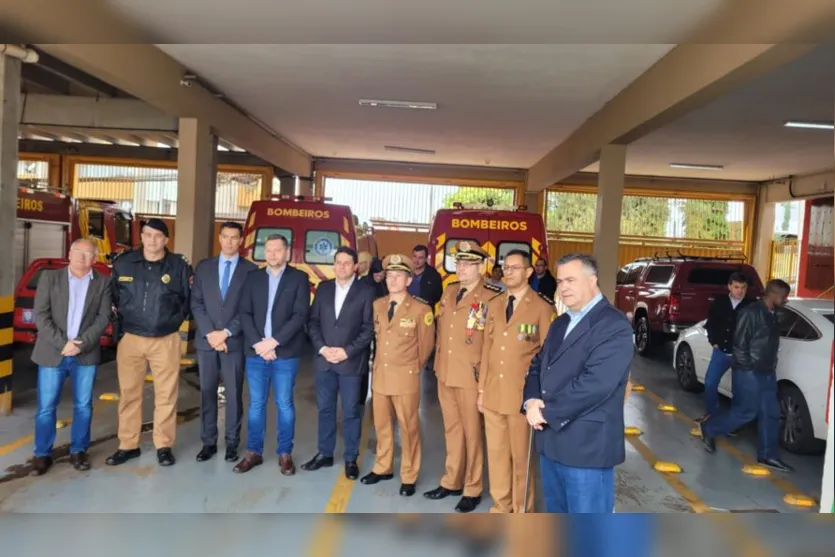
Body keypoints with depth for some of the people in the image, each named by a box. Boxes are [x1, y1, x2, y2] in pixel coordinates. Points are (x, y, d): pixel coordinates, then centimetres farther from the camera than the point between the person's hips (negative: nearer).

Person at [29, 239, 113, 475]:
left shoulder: (103, 282, 5)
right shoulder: (50, 277, 4)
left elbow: (103, 317, -2)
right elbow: (41, 315, -3)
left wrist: (81, 343, -13)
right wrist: (62, 343, -13)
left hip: (86, 354, 1)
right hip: (52, 353, 0)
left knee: (83, 405, 7)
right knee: (46, 407, 4)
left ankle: (78, 451, 20)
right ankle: (42, 454, 18)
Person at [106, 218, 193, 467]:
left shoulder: (179, 266, -4)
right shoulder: (123, 263, 1)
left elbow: (189, 298, 5)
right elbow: (113, 296, 12)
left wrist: (175, 321, 0)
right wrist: (122, 322, 6)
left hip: (165, 340, -1)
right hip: (130, 339, 2)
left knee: (166, 395, 4)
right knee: (129, 393, 10)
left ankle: (164, 446, 17)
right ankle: (128, 446, 23)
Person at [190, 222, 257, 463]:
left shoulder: (250, 270, 0)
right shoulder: (204, 267, 8)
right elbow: (196, 303, 3)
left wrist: (226, 333, -12)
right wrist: (209, 333, -9)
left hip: (235, 341, -2)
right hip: (206, 340, 2)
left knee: (234, 394, 4)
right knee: (207, 392, 8)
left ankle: (232, 443, 15)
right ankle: (208, 442, 18)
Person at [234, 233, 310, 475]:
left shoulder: (299, 278, 1)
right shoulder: (253, 278, 10)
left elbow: (300, 315, -8)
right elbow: (245, 313, 4)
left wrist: (274, 341, -14)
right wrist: (257, 343, -9)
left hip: (285, 353, -3)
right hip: (256, 352, 3)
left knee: (284, 404, 4)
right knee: (256, 404, 9)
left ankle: (285, 454, 16)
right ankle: (254, 452, 21)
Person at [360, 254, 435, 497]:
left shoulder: (421, 310, -12)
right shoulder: (377, 305, 4)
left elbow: (426, 345, -1)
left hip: (405, 378, -5)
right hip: (380, 375, 5)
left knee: (408, 428, 6)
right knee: (381, 425, 16)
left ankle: (408, 477, 20)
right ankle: (383, 468, 34)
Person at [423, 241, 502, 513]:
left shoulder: (491, 298, -14)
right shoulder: (449, 292, 8)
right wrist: (439, 362, 14)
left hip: (472, 377, -6)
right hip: (445, 373, 6)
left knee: (472, 433, 7)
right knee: (451, 430, 18)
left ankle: (472, 489, 23)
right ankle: (451, 481, 33)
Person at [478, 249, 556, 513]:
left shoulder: (543, 308, -7)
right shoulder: (494, 305, 9)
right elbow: (487, 348, 11)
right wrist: (481, 389, 9)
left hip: (523, 394, -5)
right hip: (493, 392, 5)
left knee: (520, 455, 7)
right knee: (495, 451, 14)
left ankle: (521, 511, 25)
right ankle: (500, 506, 30)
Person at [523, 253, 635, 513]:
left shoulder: (614, 325, -13)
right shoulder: (560, 324, 16)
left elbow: (594, 383, -23)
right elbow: (537, 366, 16)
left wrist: (547, 412, -16)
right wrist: (531, 401, -5)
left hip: (587, 445, -8)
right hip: (551, 441, 8)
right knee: (556, 514, 21)